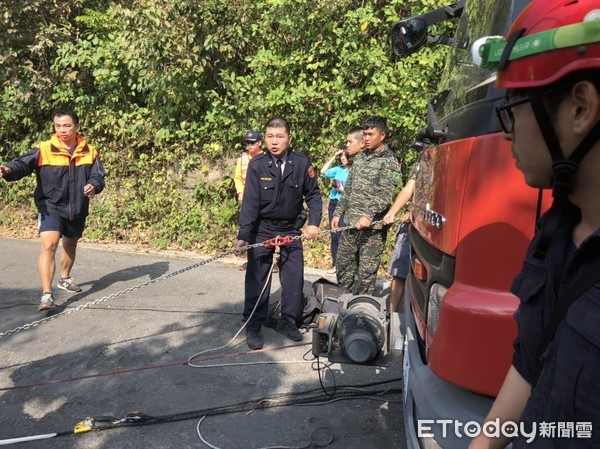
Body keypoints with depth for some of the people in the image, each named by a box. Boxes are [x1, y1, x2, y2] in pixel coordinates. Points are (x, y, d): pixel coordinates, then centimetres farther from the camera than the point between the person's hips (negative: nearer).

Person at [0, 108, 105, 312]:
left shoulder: (89, 152, -1)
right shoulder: (43, 150, -10)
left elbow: (98, 177, -1)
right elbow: (23, 164, -22)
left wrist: (93, 185, -24)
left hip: (77, 209, 4)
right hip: (51, 207, -4)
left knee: (70, 245, 23)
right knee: (49, 245, -21)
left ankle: (65, 278, 48)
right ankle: (46, 294, -19)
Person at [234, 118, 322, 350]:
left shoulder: (301, 163, -9)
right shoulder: (257, 164, -13)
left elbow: (313, 194, 1)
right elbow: (250, 202, -17)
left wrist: (314, 223, -11)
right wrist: (243, 237, -23)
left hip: (290, 229, 2)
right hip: (262, 228, -2)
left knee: (295, 276, 6)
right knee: (257, 278, 3)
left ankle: (288, 321, 25)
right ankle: (253, 326, 16)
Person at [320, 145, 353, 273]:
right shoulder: (338, 169, 11)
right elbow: (323, 172, 4)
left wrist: (343, 190, -18)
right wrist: (334, 156, 6)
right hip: (333, 203, 6)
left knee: (341, 236, -8)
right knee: (334, 236, 10)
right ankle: (335, 264, 18)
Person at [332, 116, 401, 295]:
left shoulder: (389, 161, -7)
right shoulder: (360, 157, 14)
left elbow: (385, 194, -17)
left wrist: (369, 215, -28)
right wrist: (338, 212, 15)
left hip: (373, 225, -7)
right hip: (351, 221, 7)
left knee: (367, 270, -1)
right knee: (343, 264, 14)